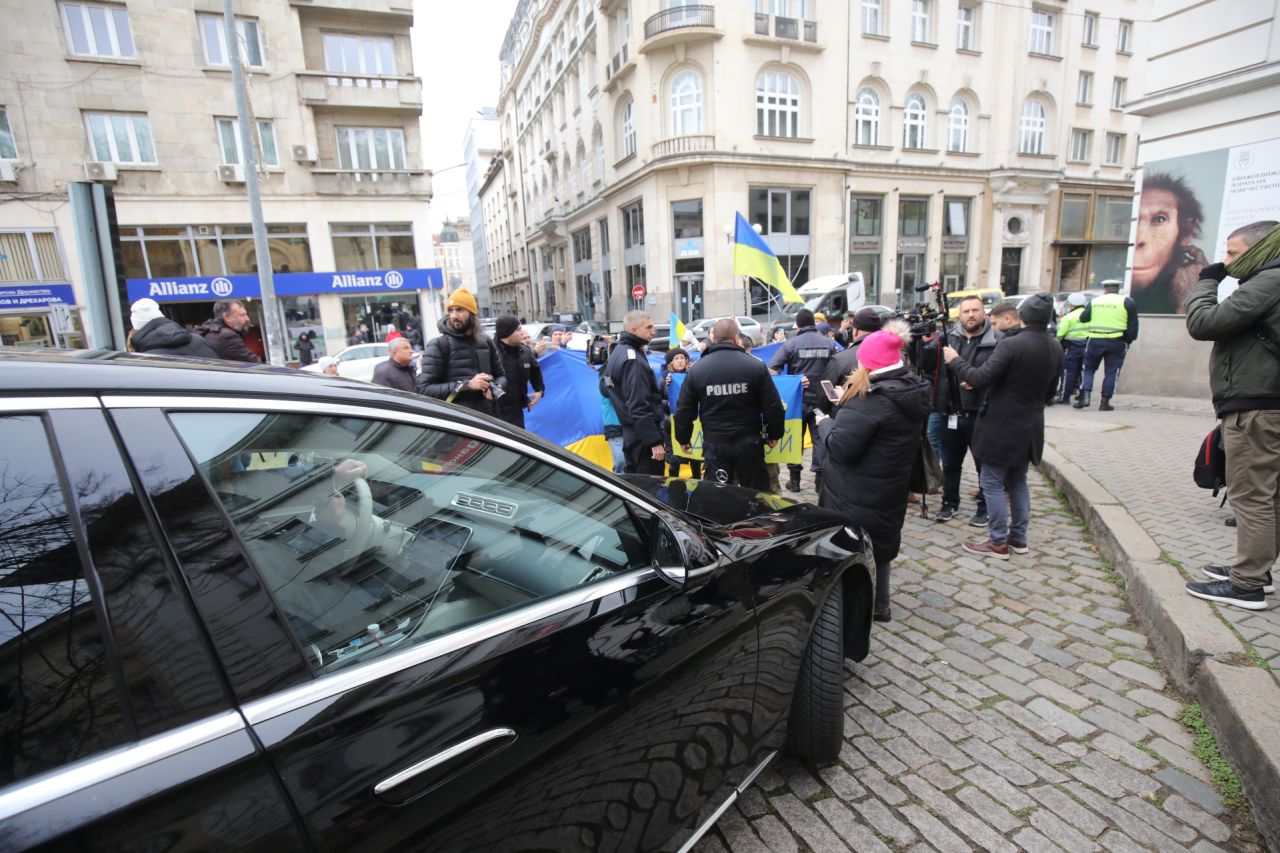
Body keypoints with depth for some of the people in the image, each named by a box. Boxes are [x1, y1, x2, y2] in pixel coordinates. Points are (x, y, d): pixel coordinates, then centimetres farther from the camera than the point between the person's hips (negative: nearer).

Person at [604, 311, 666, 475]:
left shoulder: (618, 352, 12)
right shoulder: (633, 359, -19)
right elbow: (639, 407, -24)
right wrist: (655, 441, -23)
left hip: (630, 432, 10)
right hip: (643, 436, -10)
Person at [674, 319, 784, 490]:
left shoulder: (697, 369, -4)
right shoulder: (756, 365, -7)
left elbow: (684, 410, 1)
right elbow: (773, 406, -4)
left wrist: (683, 438, 15)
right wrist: (775, 434, 11)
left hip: (715, 445, 1)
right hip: (749, 443, 0)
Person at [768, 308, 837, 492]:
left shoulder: (791, 344, -8)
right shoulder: (829, 343, -2)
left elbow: (771, 369, -14)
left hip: (798, 398, -1)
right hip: (821, 398, 1)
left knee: (795, 438, 11)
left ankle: (794, 479, 16)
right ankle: (820, 478, 12)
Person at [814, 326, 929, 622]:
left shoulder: (871, 398, -26)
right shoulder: (912, 391, 3)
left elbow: (840, 447, -27)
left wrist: (825, 422, -9)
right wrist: (847, 402, 8)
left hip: (857, 493, -9)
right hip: (888, 488, 9)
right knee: (879, 542, 22)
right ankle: (879, 605, 36)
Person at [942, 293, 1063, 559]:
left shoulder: (1012, 344, -20)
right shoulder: (1055, 348, 5)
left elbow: (981, 379, -20)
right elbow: (1051, 390, 14)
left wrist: (955, 361, -7)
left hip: (1002, 426, -8)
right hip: (1030, 426, 8)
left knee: (992, 483, 3)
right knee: (1018, 482, 19)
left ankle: (998, 543, 9)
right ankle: (1019, 538, 27)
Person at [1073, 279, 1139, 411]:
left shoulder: (1094, 302, 7)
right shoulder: (1127, 302, 2)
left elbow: (1083, 319, 8)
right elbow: (1133, 325, 2)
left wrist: (1087, 336, 16)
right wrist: (1129, 340, 8)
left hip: (1095, 341, 1)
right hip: (1116, 342, -1)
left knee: (1089, 369, 11)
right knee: (1111, 372, 5)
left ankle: (1085, 396, -5)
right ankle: (1105, 402, 5)